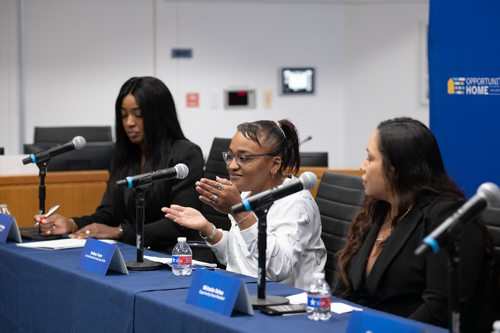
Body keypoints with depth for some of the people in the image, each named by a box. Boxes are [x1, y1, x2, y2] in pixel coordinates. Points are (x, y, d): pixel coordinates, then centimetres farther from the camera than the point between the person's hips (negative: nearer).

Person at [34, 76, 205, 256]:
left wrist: (119, 232, -19)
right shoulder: (123, 156, 14)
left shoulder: (186, 155, -6)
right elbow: (109, 212, 11)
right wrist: (72, 224, -9)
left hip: (175, 258, -6)